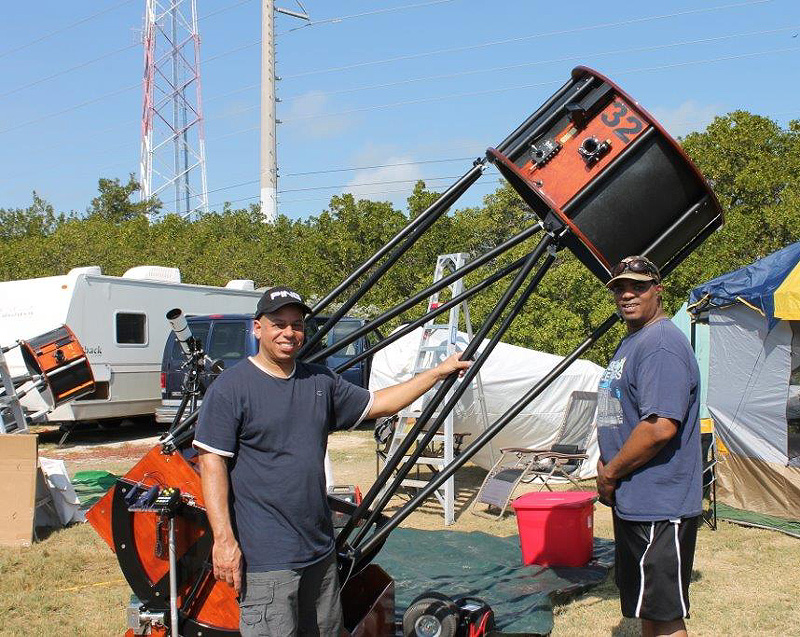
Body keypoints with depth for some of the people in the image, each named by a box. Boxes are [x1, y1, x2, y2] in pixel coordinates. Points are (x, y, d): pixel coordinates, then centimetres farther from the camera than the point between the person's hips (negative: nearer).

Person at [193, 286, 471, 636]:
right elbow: (212, 464, -12)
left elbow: (377, 403, 19)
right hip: (264, 557, -7)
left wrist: (439, 372, 16)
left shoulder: (321, 381, 10)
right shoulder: (231, 387, -9)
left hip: (320, 549, 7)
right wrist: (223, 539, -18)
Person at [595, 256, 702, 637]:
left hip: (659, 508, -11)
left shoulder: (661, 345, -18)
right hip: (634, 502, 11)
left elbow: (660, 427, -27)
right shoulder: (630, 343, 16)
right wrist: (607, 465, 9)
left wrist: (610, 473, -15)